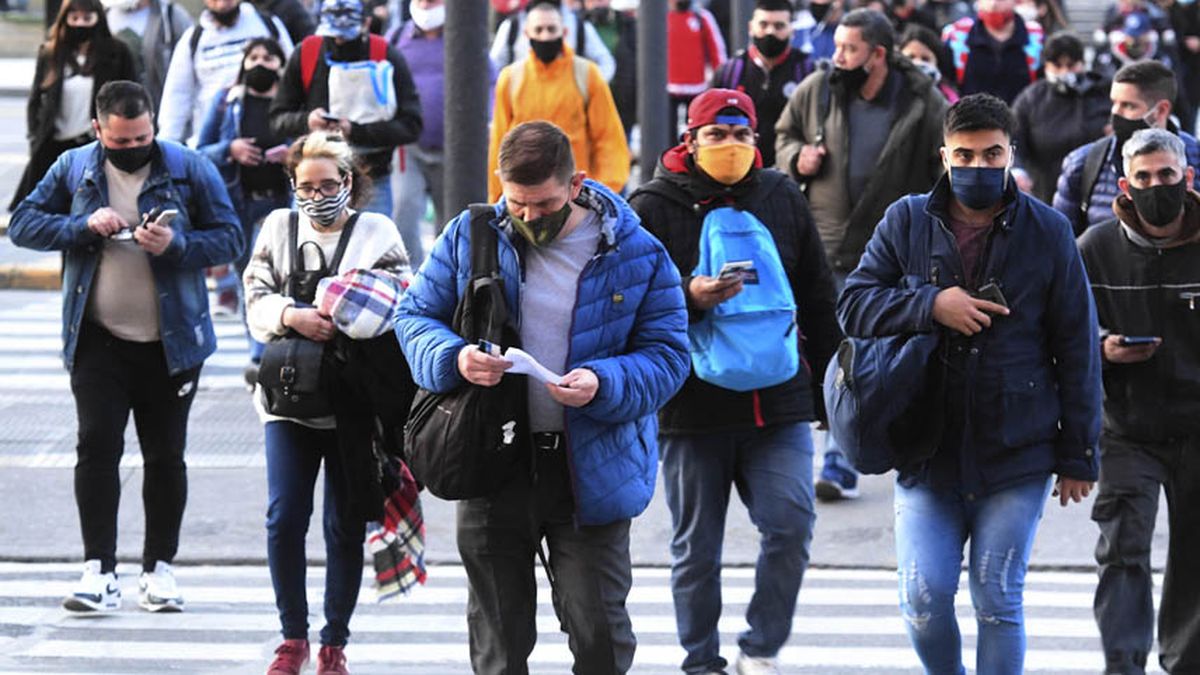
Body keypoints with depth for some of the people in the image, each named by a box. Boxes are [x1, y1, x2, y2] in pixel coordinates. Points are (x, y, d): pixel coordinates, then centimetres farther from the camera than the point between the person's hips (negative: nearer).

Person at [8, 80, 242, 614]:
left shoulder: (189, 169, -2)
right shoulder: (73, 168, 3)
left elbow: (229, 238, -2)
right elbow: (23, 224, 1)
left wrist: (177, 245, -20)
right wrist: (84, 226, -15)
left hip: (171, 343, 0)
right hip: (98, 340, 0)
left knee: (165, 455, 7)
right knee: (97, 445, -10)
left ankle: (159, 568, 18)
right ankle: (99, 570, -9)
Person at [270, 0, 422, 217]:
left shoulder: (387, 58, -5)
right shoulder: (305, 54, 1)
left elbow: (411, 126, -8)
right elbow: (278, 119, 6)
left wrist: (356, 131, -20)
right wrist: (305, 121, -18)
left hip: (372, 183, -2)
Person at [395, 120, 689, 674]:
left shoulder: (636, 254, -4)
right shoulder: (470, 238, 1)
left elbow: (667, 355, -3)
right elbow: (415, 316, 7)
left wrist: (604, 384, -23)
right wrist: (453, 359, -16)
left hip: (593, 470, -2)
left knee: (598, 628, 1)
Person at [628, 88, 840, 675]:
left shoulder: (782, 199, 9)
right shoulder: (654, 208, -1)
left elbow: (818, 296, 17)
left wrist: (826, 379, 17)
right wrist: (689, 299, -22)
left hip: (779, 402, 2)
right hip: (692, 404, -2)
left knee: (791, 523, -12)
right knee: (696, 549, 7)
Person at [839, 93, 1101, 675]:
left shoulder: (1048, 232, 1)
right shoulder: (907, 222, 4)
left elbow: (1078, 349, 4)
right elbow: (853, 305, 0)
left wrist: (1078, 454, 3)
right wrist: (930, 305, -16)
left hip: (1017, 453, -1)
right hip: (926, 452, 1)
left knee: (998, 600, 1)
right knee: (924, 596, -4)